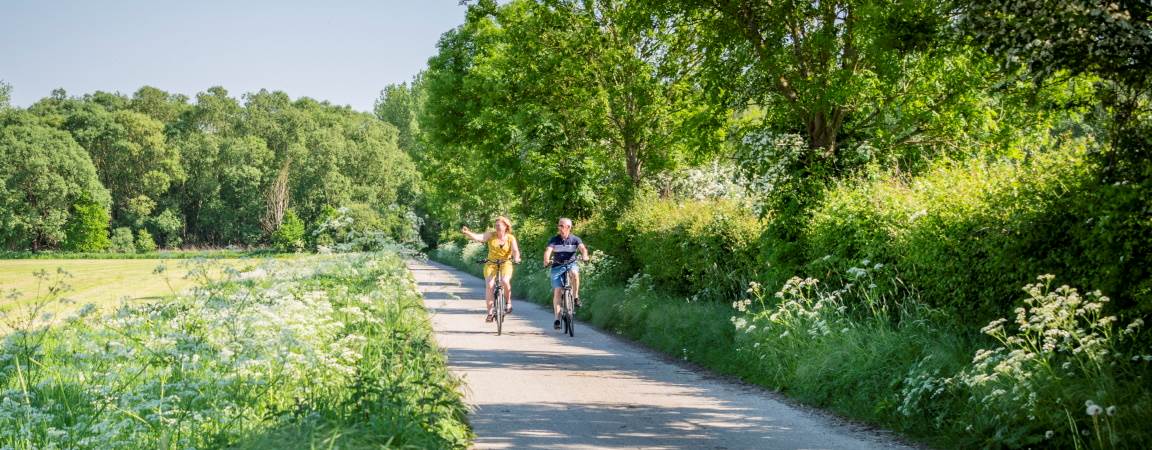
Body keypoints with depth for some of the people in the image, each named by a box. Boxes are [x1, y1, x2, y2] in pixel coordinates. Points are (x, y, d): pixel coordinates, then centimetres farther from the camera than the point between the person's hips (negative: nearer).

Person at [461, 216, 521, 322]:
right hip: (491, 264, 1)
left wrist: (516, 258, -39)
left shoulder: (511, 238, -4)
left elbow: (515, 251, -17)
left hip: (505, 264, -1)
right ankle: (490, 312, -7)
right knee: (490, 285, -18)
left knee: (505, 281, -29)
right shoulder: (491, 235, -5)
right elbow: (478, 237, -19)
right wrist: (467, 233, -38)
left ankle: (509, 303, -3)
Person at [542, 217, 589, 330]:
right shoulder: (554, 240, -6)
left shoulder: (575, 239, -5)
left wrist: (584, 256, -43)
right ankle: (557, 319, -4)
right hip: (557, 266, 0)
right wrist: (546, 261, -42)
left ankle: (575, 296, -16)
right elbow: (548, 251, -21)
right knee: (557, 291, -9)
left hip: (571, 264, 0)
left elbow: (583, 248, -21)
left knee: (574, 273, -36)